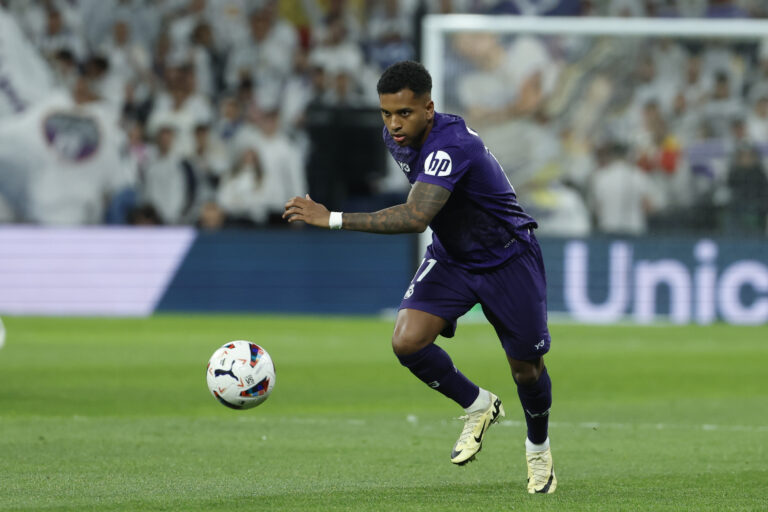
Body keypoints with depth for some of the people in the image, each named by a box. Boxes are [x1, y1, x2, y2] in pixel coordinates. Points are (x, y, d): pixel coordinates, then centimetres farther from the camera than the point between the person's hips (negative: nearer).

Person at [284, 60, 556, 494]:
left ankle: (539, 449, 37)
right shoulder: (398, 138, -9)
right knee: (408, 341, -18)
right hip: (451, 258, 6)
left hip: (508, 259, -6)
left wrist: (333, 219, -49)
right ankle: (478, 406, 8)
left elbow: (415, 217, -48)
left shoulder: (452, 145, -35)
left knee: (526, 367, 5)